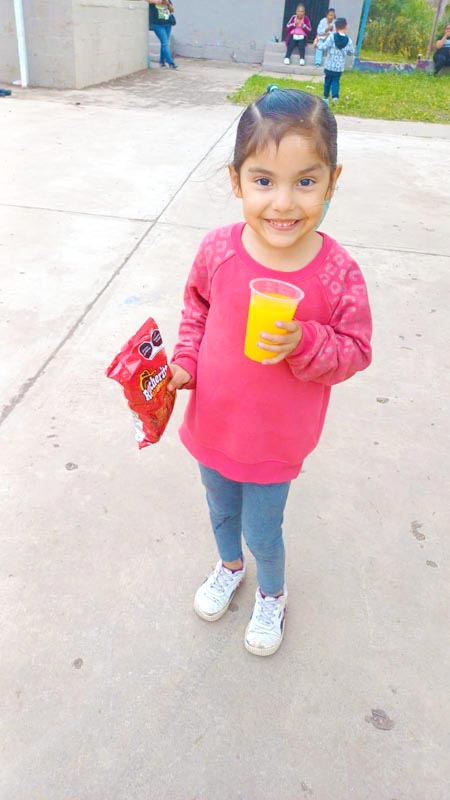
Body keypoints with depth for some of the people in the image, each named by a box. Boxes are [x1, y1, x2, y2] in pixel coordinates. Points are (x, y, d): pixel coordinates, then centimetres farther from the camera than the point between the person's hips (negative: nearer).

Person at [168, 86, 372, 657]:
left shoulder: (338, 275, -23)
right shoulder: (218, 250, -16)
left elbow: (355, 351, -13)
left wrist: (303, 344, -31)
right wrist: (186, 361, -7)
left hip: (275, 439, -3)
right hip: (212, 422, 3)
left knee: (262, 532, 17)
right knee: (221, 511, 27)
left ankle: (272, 593, 51)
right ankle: (229, 566, 61)